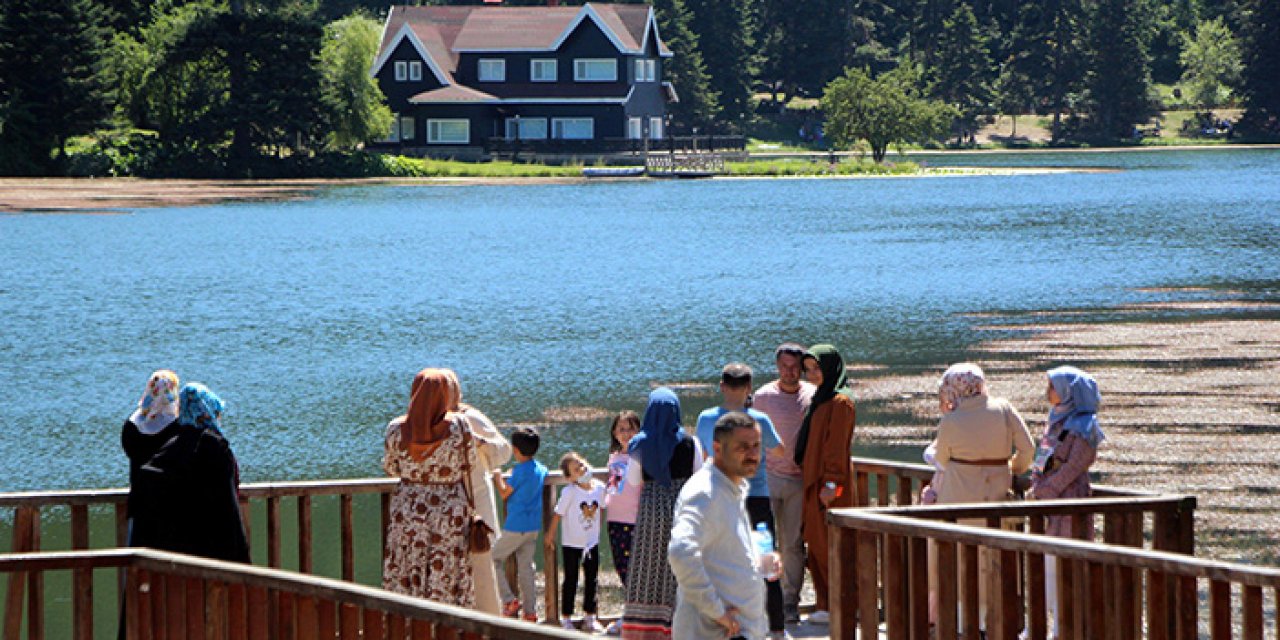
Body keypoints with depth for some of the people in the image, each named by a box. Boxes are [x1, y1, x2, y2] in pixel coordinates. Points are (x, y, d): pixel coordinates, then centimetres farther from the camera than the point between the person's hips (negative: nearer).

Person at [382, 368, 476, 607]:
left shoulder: (397, 429, -8)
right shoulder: (458, 425, -14)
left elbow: (390, 468, 6)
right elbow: (472, 463, -2)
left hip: (407, 509, 2)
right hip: (450, 512, -2)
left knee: (405, 582, 9)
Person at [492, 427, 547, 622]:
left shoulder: (520, 470, -16)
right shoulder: (541, 469, 6)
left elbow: (505, 493, -10)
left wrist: (498, 477, 7)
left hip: (516, 526, -7)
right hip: (534, 525, 8)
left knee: (494, 559, 5)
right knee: (526, 566, 12)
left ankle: (509, 600, -4)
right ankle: (530, 611, 11)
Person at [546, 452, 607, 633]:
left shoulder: (599, 487, -4)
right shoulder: (569, 492, -18)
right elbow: (558, 514, -13)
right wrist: (549, 538, -8)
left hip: (592, 542, 4)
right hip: (571, 543, -4)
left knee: (591, 580, 11)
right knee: (571, 581, 3)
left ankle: (590, 618, 22)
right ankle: (566, 619, 12)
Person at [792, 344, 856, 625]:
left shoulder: (840, 401, -13)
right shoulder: (822, 397, 17)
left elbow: (837, 444, -18)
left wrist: (831, 483, -22)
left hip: (829, 483, -10)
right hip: (814, 481, 10)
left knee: (828, 545, -7)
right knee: (816, 546, 10)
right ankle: (825, 604, 14)